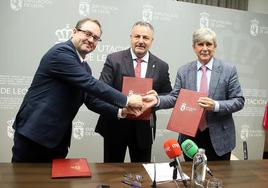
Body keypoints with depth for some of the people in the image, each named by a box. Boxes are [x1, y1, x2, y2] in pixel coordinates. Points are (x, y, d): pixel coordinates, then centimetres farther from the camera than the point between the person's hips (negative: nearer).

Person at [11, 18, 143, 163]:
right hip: (34, 132, -8)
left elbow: (91, 100, 11)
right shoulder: (61, 52, -16)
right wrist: (126, 100, -18)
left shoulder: (85, 67, 11)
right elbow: (91, 84, -23)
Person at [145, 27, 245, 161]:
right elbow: (175, 98, 1)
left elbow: (239, 101, -4)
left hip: (218, 137, -1)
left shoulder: (229, 70, -3)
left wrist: (216, 106, -21)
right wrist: (157, 100, -18)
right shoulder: (183, 71, 2)